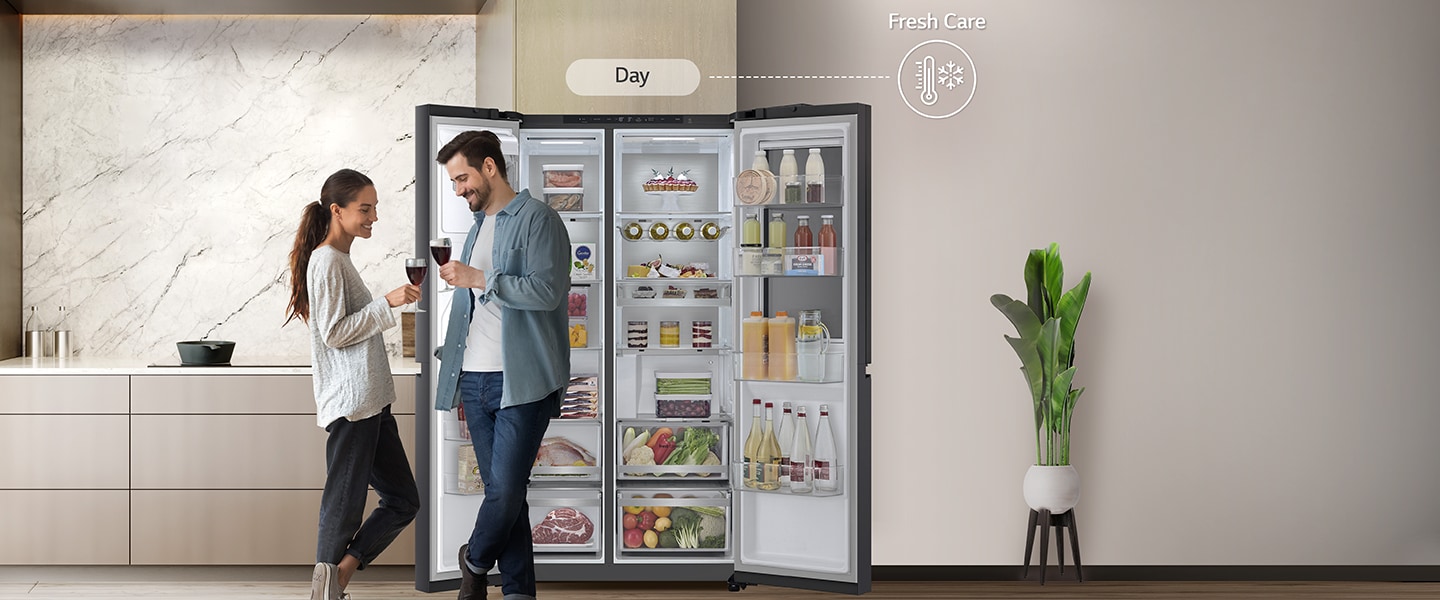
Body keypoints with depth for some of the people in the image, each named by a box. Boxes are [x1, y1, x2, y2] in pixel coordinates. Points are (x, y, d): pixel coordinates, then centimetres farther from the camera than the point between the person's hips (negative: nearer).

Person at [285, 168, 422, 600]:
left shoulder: (340, 259, 19)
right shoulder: (326, 261, -10)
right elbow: (333, 332, -16)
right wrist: (387, 303, -18)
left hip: (371, 402, 10)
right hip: (350, 404, -10)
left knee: (403, 499, 9)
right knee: (344, 505, -3)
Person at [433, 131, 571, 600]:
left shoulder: (537, 220, -5)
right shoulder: (478, 226, 20)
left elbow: (546, 291, -18)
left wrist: (478, 278, -15)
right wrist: (459, 378, 19)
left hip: (521, 382, -7)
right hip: (477, 380, 7)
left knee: (505, 490, -8)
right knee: (502, 492, 8)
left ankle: (475, 562, 18)